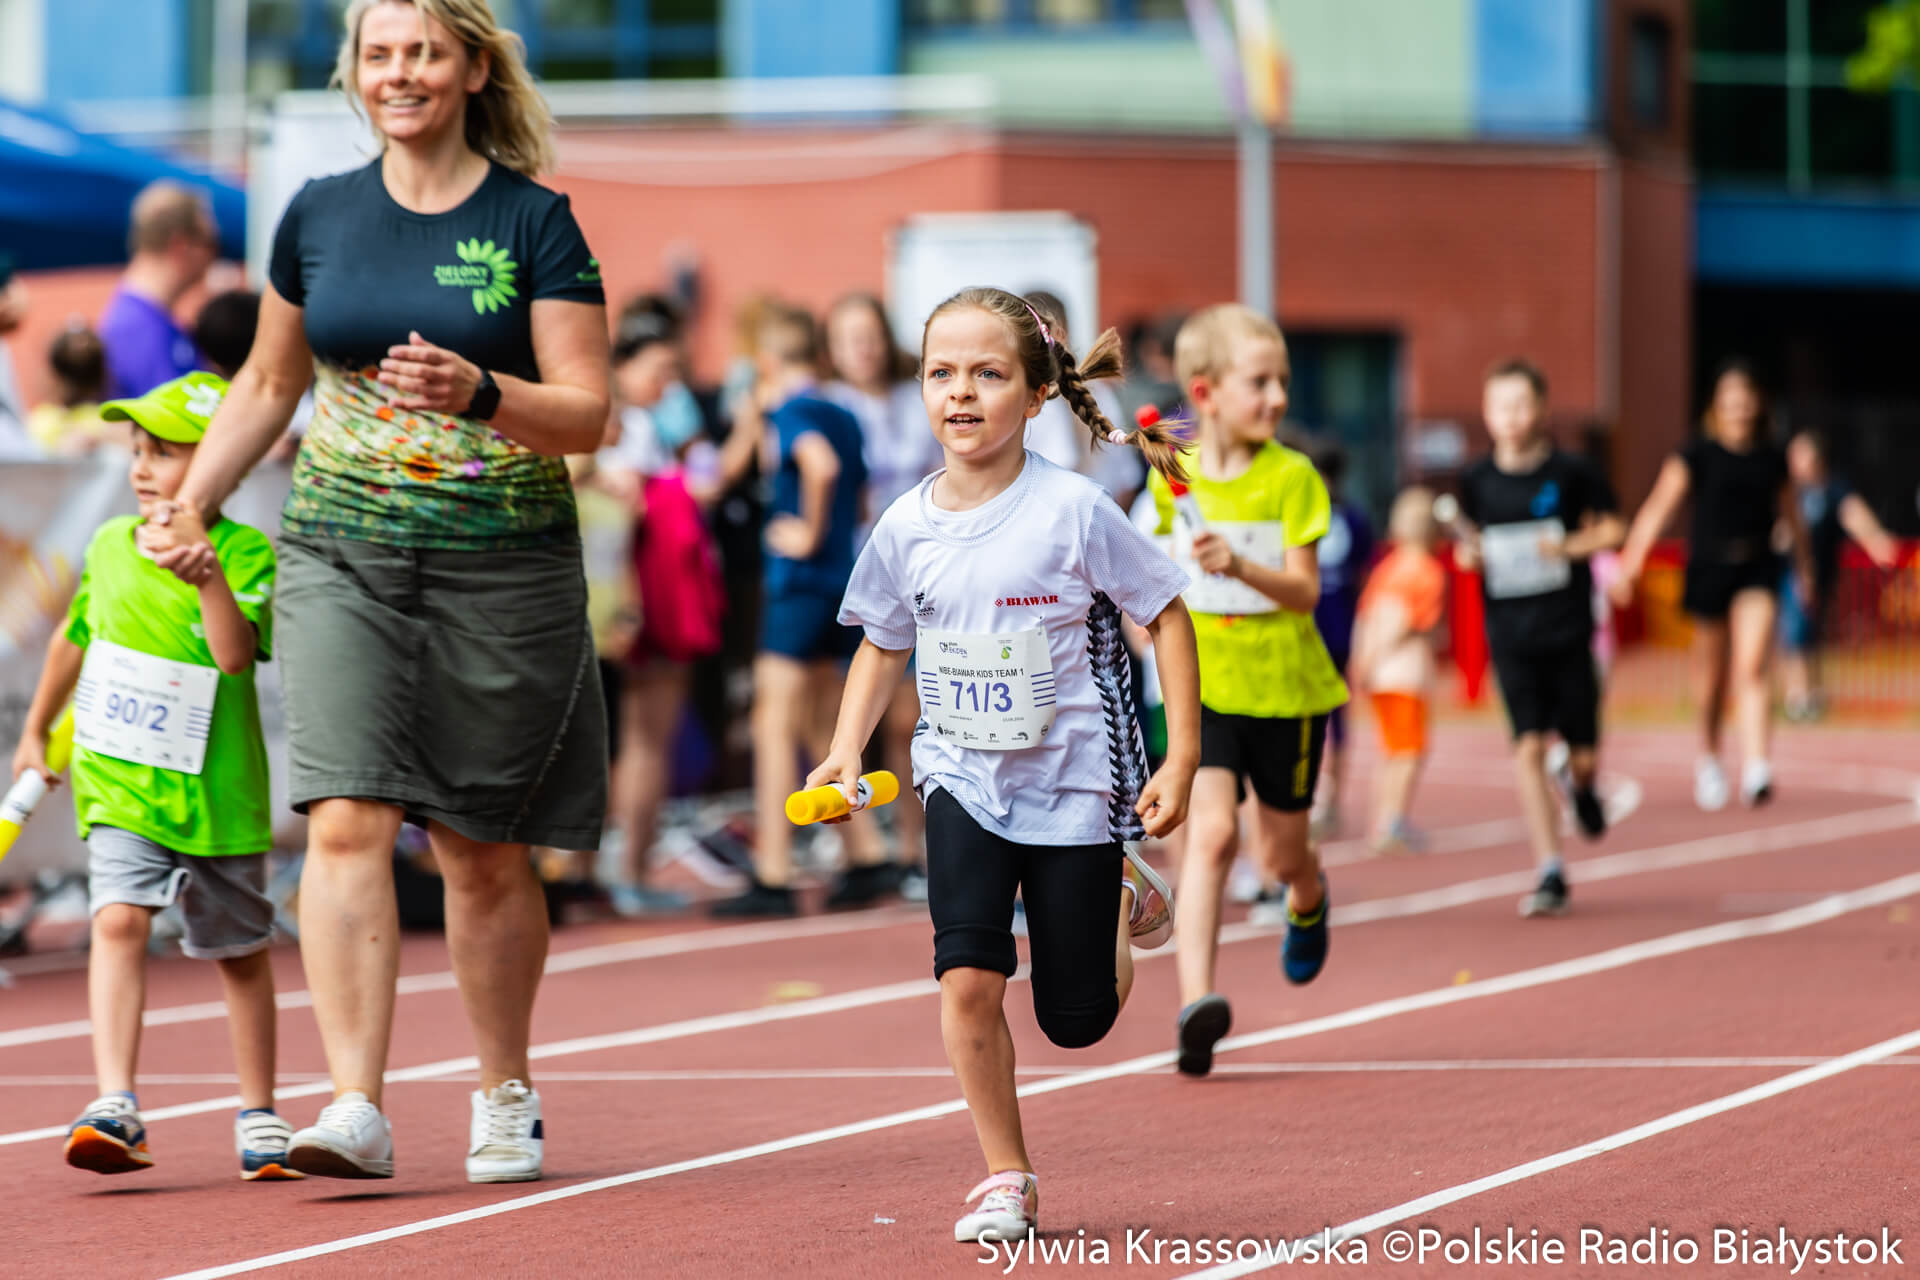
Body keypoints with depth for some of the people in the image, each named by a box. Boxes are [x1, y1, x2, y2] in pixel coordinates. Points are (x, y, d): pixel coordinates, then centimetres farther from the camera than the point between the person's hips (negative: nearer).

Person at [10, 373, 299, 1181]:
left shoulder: (248, 554, -10)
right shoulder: (111, 544, 5)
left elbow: (236, 654, -26)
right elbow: (75, 638, 21)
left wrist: (207, 566, -34)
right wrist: (35, 733, 28)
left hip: (217, 795, -2)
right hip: (119, 785, 2)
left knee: (240, 951, 11)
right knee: (118, 921, -17)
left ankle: (258, 1115, 26)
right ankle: (114, 1106, -25)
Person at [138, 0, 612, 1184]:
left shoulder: (535, 222, -3)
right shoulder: (320, 217, 8)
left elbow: (587, 415, -8)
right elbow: (268, 387, 22)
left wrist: (480, 395, -25)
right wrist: (186, 510, 20)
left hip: (501, 565, -2)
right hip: (341, 554, 2)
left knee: (482, 851, 7)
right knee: (347, 821, -15)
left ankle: (506, 1096, 26)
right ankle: (356, 1109, -19)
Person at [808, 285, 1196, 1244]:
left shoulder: (1071, 510, -15)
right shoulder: (907, 527, -4)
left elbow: (1165, 616, -5)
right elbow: (883, 645, 13)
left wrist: (1180, 761, -8)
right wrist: (847, 749, -1)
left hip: (1074, 779, -2)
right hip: (964, 778, 2)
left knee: (1075, 1022, 5)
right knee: (968, 980, -17)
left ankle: (1120, 903, 39)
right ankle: (1006, 1180, -1)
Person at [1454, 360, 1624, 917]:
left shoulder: (1572, 472, -5)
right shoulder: (1478, 480, 2)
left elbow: (1611, 528, 4)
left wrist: (1572, 546, -13)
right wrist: (1468, 554, -8)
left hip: (1569, 627, -1)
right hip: (1510, 634, 1)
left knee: (1583, 754, 2)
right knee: (1528, 746, -10)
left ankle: (1580, 784, 41)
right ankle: (1550, 872, -7)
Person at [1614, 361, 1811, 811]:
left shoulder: (1773, 458, 6)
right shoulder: (1698, 455, -3)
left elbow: (1791, 516, 19)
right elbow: (1658, 507, -9)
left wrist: (1805, 570, 25)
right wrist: (1629, 565, -18)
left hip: (1757, 570, 1)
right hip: (1709, 567, -1)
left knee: (1753, 667, -16)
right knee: (1713, 676, 11)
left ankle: (1756, 770, -24)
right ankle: (1709, 758, 34)